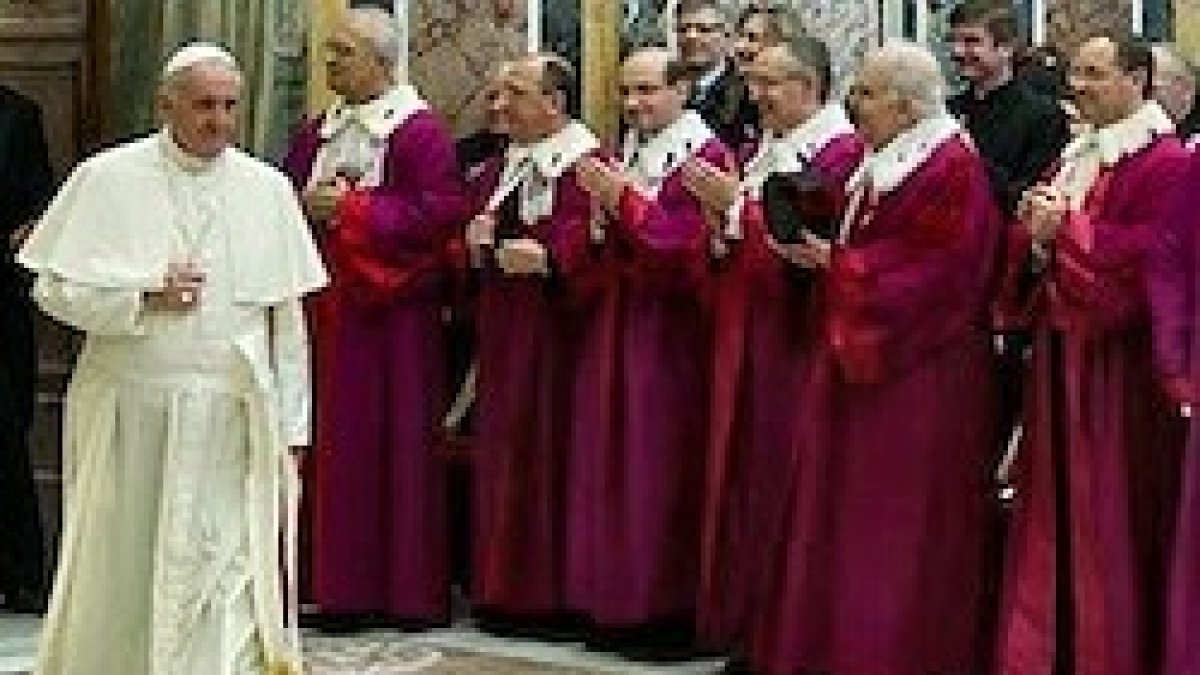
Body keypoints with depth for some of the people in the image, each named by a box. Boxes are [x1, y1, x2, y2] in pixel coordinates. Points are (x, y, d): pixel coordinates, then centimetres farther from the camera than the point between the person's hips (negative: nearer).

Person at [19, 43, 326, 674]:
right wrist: (144, 292, -14)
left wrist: (290, 427, 4)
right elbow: (55, 286, 0)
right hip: (129, 415, 0)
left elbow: (286, 316, 6)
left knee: (228, 576, -5)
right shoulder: (107, 178, 0)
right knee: (122, 571, 10)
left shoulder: (268, 189, 5)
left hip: (234, 420, 0)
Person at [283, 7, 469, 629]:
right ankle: (346, 585, 14)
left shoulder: (418, 130, -8)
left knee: (401, 444, -1)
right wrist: (308, 206, -8)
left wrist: (352, 208, -17)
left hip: (395, 309, -6)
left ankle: (413, 588, 7)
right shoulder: (319, 132, 13)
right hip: (331, 306, 6)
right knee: (339, 444, 7)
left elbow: (441, 210, -17)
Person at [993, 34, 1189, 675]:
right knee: (1056, 511, 11)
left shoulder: (1165, 162, -10)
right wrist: (1036, 232, -5)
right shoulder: (1074, 158, 15)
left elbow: (1154, 258, -21)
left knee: (1111, 518, -1)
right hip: (1062, 354, 8)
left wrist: (1067, 228, -18)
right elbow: (1033, 253, 17)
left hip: (1118, 364, -8)